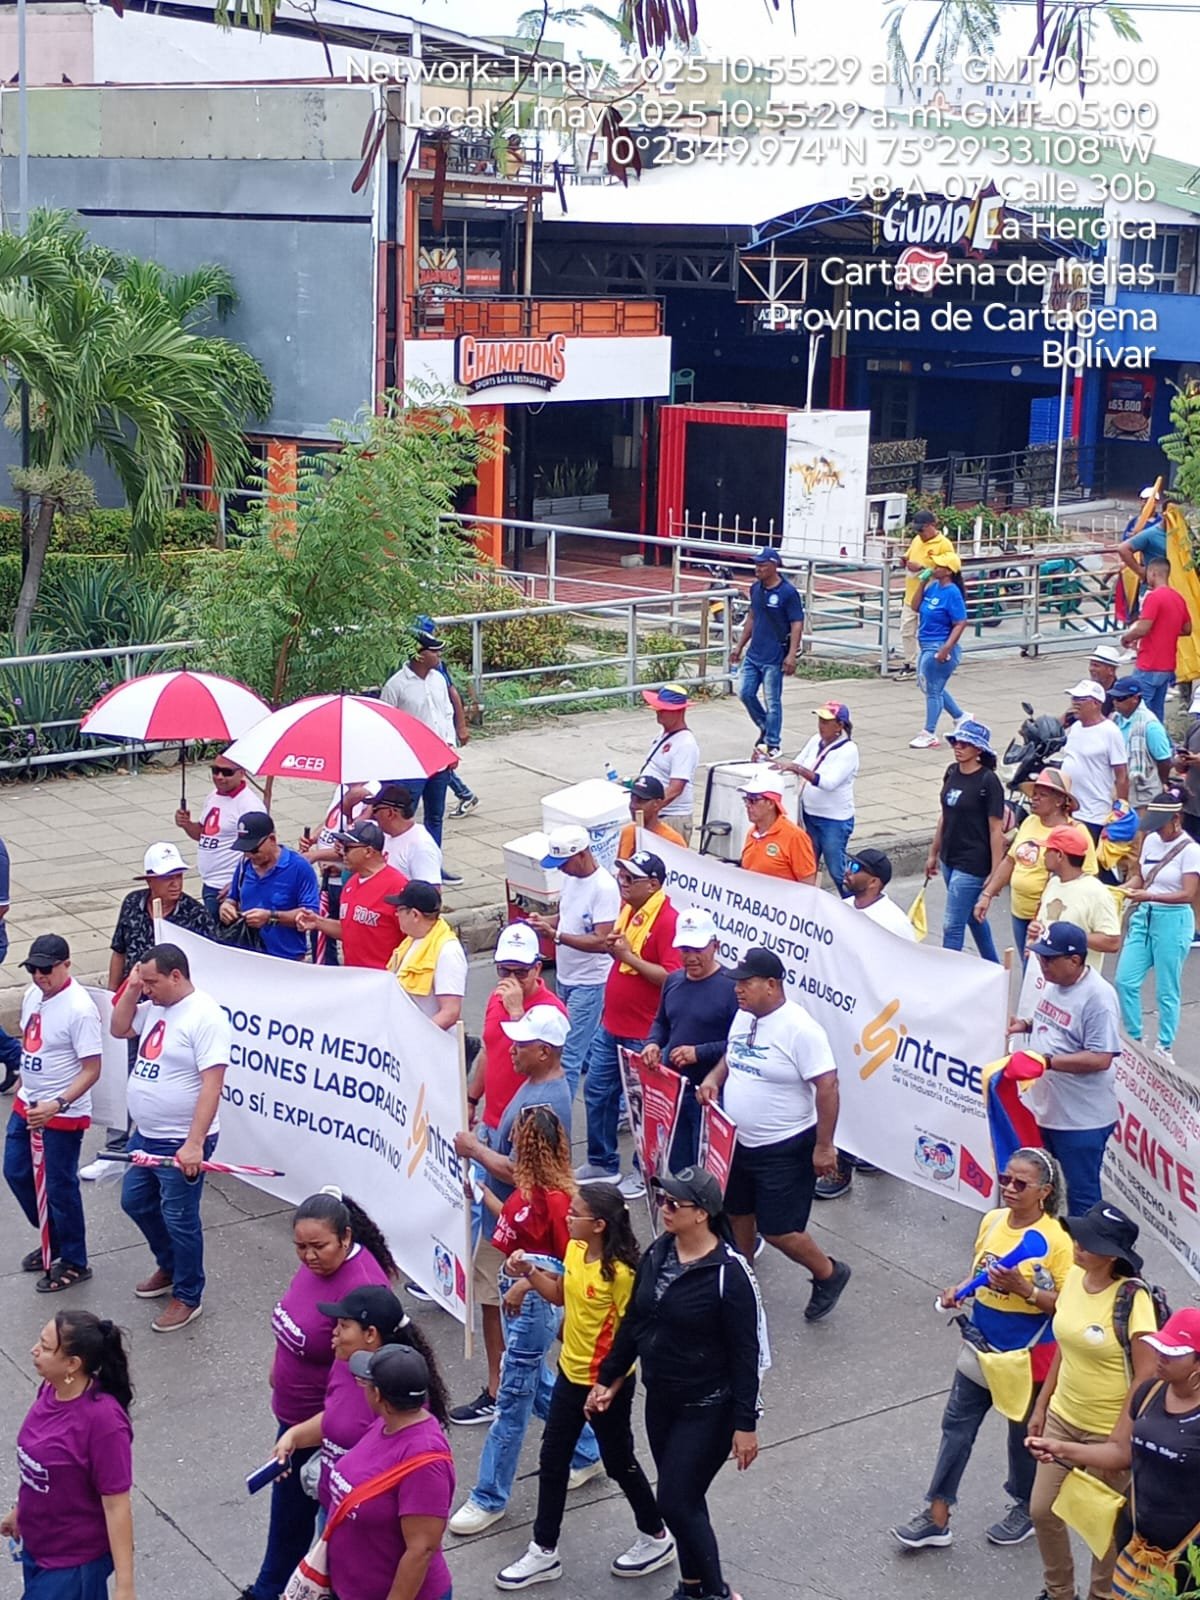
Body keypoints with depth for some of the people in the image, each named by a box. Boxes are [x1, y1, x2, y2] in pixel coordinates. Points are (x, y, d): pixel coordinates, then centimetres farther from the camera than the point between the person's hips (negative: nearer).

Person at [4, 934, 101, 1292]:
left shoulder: (79, 1009, -24)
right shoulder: (32, 994, 1)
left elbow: (91, 1069, -23)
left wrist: (57, 1105, -32)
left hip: (63, 1115, -9)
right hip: (26, 1104, 9)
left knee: (60, 1188, 3)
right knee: (16, 1173, 18)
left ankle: (74, 1263, 21)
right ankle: (53, 1241, 38)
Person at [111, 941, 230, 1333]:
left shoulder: (204, 1016, -22)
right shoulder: (155, 1006, 5)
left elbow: (212, 1084, -25)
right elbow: (118, 1029, 16)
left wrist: (194, 1143, -28)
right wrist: (132, 988, -1)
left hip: (181, 1142, -9)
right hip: (145, 1135, 9)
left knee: (179, 1219, 2)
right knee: (136, 1203, 22)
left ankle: (188, 1297, 18)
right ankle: (169, 1268, 42)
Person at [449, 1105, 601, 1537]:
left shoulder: (554, 1196, -23)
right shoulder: (530, 1186, 3)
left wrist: (526, 1283, -23)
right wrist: (482, 1193, 15)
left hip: (533, 1303, -10)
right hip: (519, 1299, 10)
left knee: (513, 1396, 0)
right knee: (536, 1385, 23)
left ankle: (490, 1498, 10)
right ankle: (587, 1453, 42)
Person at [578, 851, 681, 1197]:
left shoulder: (667, 921, -21)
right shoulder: (627, 910, 6)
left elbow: (672, 977, -27)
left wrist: (629, 955, -26)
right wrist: (613, 946, 6)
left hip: (644, 1034, -9)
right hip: (611, 1025, 9)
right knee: (597, 1091, 18)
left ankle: (644, 1172, 21)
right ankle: (602, 1162, 34)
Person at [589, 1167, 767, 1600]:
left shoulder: (729, 1273, -21)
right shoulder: (657, 1255, -1)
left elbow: (745, 1352, -18)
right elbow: (633, 1323, 11)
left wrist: (745, 1423, -17)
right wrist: (608, 1378, 15)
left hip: (707, 1409, -7)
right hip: (660, 1400, 7)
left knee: (676, 1503, -4)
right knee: (682, 1499, 17)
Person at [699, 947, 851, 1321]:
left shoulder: (799, 1029, -24)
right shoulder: (742, 1016, 1)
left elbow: (827, 1086, -23)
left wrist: (823, 1147, -21)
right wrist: (714, 1078, -2)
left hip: (785, 1150, -8)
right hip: (738, 1142, 8)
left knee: (778, 1231, -2)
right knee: (737, 1213, 20)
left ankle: (829, 1274, 23)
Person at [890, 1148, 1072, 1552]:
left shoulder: (1056, 1239, -21)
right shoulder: (992, 1222, -2)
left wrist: (1024, 1289, -31)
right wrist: (958, 1292, -5)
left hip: (1027, 1353, -6)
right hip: (981, 1345, 6)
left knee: (1024, 1433, 14)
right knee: (957, 1424, 10)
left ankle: (1026, 1508, 39)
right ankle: (936, 1517, 20)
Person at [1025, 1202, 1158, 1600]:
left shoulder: (1132, 1300, -25)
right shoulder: (1074, 1277, -5)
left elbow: (1147, 1377, -21)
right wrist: (1041, 1405, 13)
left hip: (1110, 1432, -6)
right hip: (1063, 1418, 6)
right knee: (1043, 1510, 14)